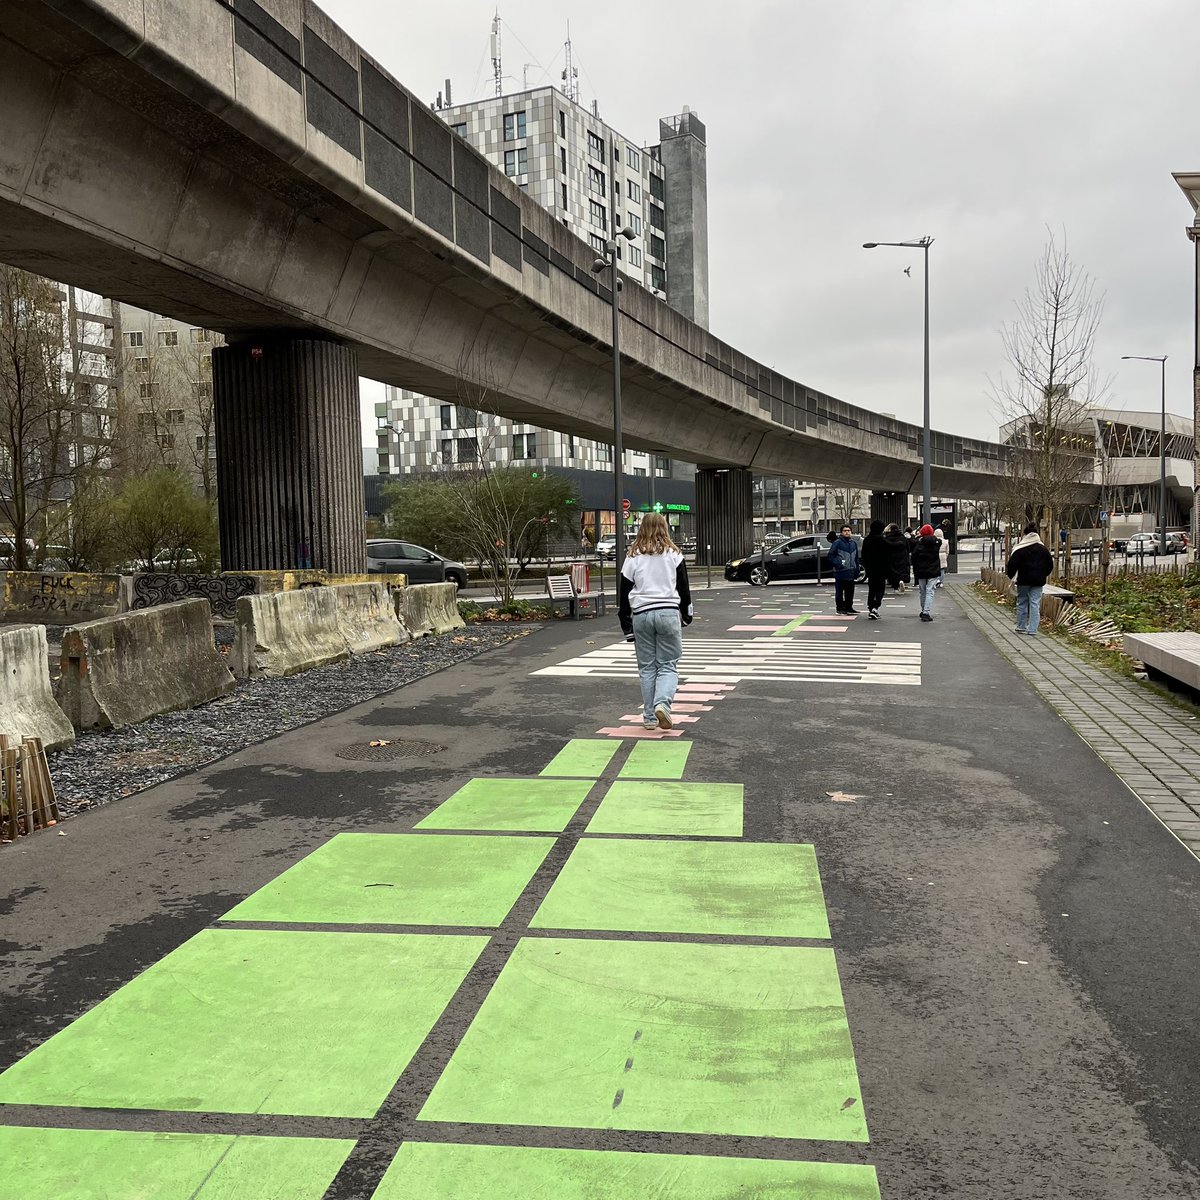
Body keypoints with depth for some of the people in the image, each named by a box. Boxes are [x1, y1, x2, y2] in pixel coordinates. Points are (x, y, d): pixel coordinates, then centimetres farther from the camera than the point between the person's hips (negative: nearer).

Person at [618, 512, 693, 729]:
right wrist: (686, 616, 19)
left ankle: (649, 716, 11)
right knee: (668, 665, 4)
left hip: (641, 615, 1)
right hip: (668, 613, -1)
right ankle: (663, 703, -20)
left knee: (647, 667, 9)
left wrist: (626, 625, 11)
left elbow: (625, 592, 6)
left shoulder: (633, 556, 5)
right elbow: (683, 588, 8)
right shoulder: (673, 554, 5)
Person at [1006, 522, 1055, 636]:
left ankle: (1021, 627, 19)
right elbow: (1050, 565, 11)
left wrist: (1010, 575, 7)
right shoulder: (1043, 548, 4)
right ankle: (1032, 630, -3)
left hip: (1023, 580, -2)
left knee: (1022, 603, 12)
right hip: (1038, 581, 2)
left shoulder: (1020, 549, -8)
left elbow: (1013, 564, -10)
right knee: (1035, 604, 1)